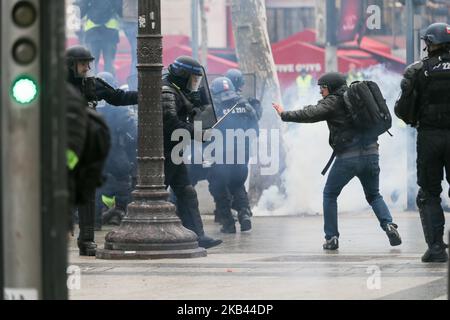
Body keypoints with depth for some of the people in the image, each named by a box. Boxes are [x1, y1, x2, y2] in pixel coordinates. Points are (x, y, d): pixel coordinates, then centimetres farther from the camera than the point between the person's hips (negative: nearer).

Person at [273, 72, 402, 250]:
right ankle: (388, 225, -5)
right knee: (374, 195, 20)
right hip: (371, 153, 5)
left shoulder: (333, 102, -3)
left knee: (330, 194, 13)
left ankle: (331, 237, 7)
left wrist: (285, 115, -6)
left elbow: (311, 114, -13)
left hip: (348, 157, -5)